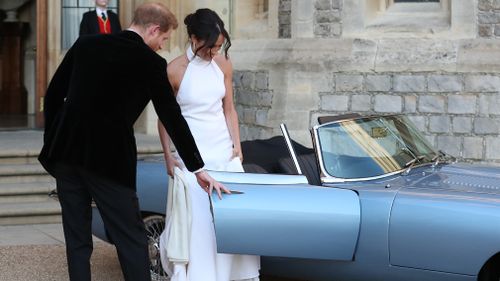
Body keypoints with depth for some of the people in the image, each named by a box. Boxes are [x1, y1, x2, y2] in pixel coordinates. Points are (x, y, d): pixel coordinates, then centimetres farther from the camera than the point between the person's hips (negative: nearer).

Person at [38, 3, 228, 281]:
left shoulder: (85, 45, 8)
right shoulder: (151, 63, -4)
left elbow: (53, 95, 10)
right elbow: (173, 119, -1)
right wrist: (199, 169, 6)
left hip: (66, 153, 5)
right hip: (109, 160, -4)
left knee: (77, 239, 10)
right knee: (132, 239, 2)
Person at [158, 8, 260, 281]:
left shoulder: (223, 64, 3)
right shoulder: (175, 70, -9)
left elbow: (229, 109, 9)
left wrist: (237, 144, -1)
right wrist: (168, 156, -4)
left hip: (224, 149, 4)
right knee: (199, 218, -6)